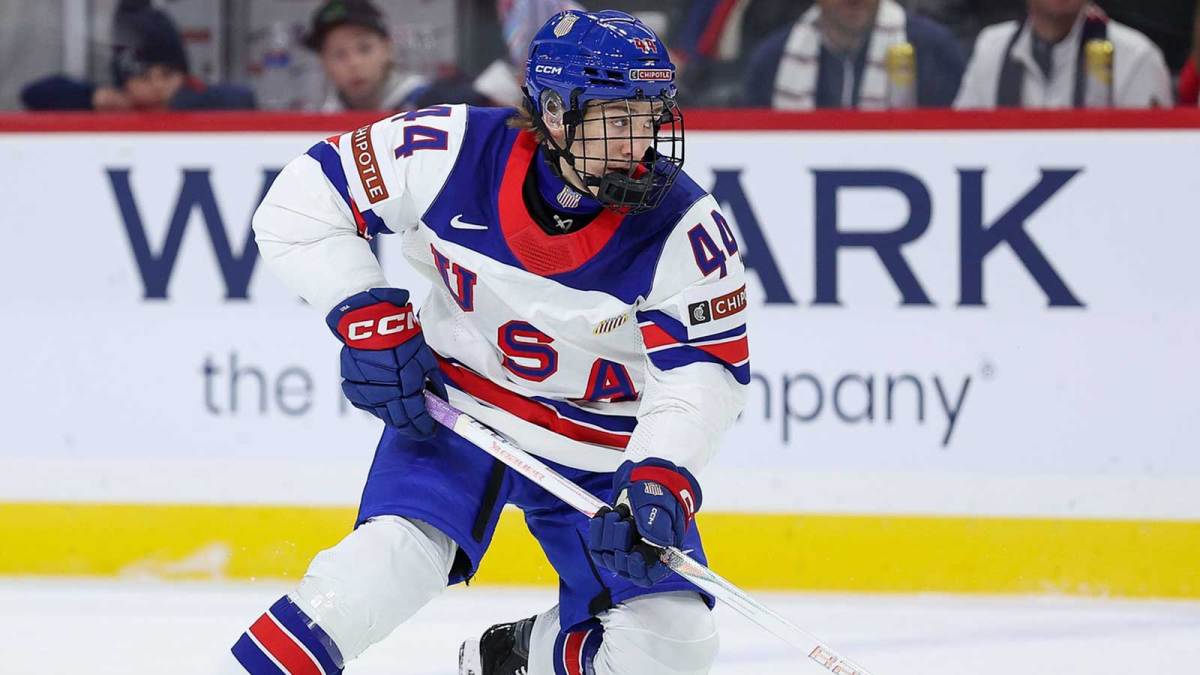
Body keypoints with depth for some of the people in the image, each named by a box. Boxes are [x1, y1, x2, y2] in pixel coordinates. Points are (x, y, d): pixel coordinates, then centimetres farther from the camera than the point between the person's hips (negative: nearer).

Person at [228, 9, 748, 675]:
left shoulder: (682, 226, -21)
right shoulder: (453, 154, -21)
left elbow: (705, 366, -18)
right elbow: (300, 204, -10)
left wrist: (660, 476, -33)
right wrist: (368, 317, -17)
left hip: (601, 447, 2)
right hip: (455, 409, -1)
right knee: (392, 558, -27)